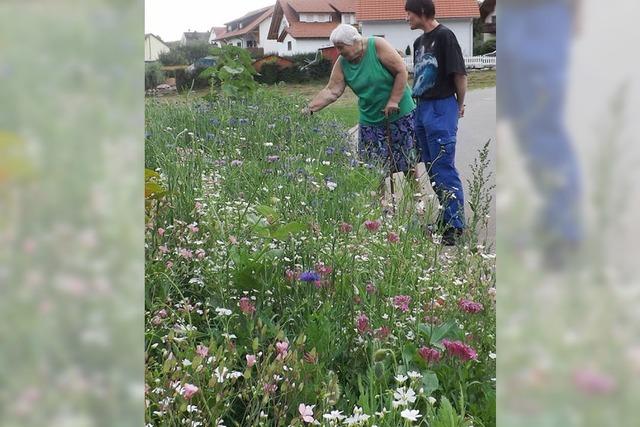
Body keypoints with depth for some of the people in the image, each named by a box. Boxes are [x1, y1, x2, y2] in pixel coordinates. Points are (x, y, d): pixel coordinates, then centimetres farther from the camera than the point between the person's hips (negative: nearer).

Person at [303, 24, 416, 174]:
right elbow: (331, 91, -4)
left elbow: (401, 71, -14)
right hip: (370, 118, 4)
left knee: (403, 163, 0)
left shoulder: (377, 46, -13)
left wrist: (394, 101, -17)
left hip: (400, 112, -4)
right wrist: (309, 109, -14)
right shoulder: (342, 63, -1)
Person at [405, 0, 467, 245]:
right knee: (431, 169, 12)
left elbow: (459, 73, -12)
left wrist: (459, 104, -2)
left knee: (444, 169, -8)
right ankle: (446, 218, 21)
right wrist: (419, 102, 15)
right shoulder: (419, 42, 16)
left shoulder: (444, 36, -11)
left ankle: (455, 226, -4)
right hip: (422, 109, 9)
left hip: (441, 109, -9)